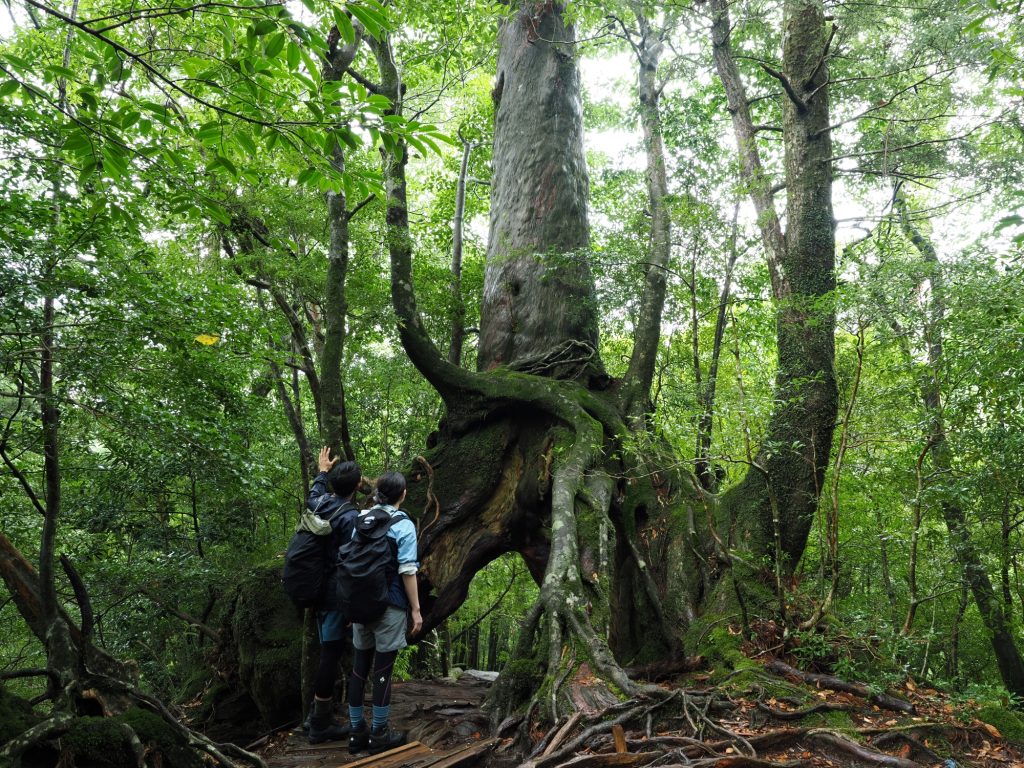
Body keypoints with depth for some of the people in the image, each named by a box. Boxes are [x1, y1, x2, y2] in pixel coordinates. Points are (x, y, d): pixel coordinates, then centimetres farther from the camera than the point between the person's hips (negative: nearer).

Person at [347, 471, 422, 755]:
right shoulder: (403, 525, -9)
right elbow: (407, 571, -13)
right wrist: (416, 609, -8)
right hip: (389, 606, -5)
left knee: (359, 668, 11)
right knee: (383, 670, 2)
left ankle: (357, 732, 19)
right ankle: (379, 735, 11)